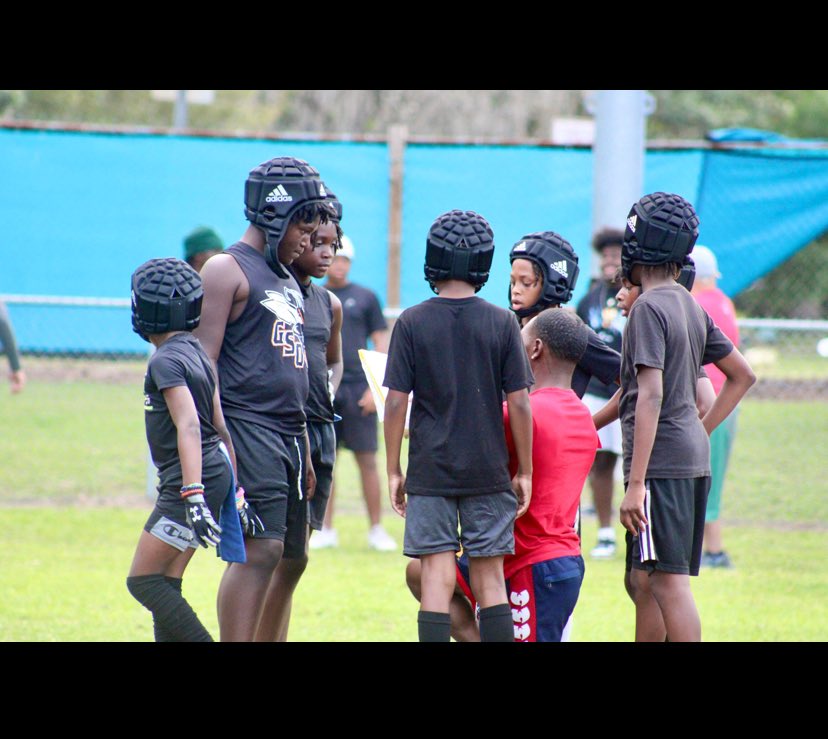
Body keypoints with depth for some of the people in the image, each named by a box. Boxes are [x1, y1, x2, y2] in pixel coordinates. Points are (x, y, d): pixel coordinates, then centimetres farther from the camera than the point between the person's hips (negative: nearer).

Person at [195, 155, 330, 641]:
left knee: (290, 558, 7)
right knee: (260, 551, -15)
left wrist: (305, 452, 24)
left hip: (290, 435, 9)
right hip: (248, 430, -9)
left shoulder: (287, 279, 21)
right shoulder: (229, 270, -6)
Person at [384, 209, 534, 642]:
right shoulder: (502, 324, -2)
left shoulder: (412, 323, -4)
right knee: (490, 578, 6)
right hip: (488, 472, 1)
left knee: (437, 575, 0)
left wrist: (393, 470, 5)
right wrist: (524, 472, 7)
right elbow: (519, 403, -2)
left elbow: (396, 402, -4)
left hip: (429, 471, -1)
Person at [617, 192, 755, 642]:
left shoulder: (650, 308, -11)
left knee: (668, 583, -11)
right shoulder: (692, 308, 14)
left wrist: (636, 483, -22)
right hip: (695, 459, 9)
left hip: (662, 461, -9)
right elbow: (743, 376, 22)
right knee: (644, 583, 16)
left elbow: (650, 395, -19)